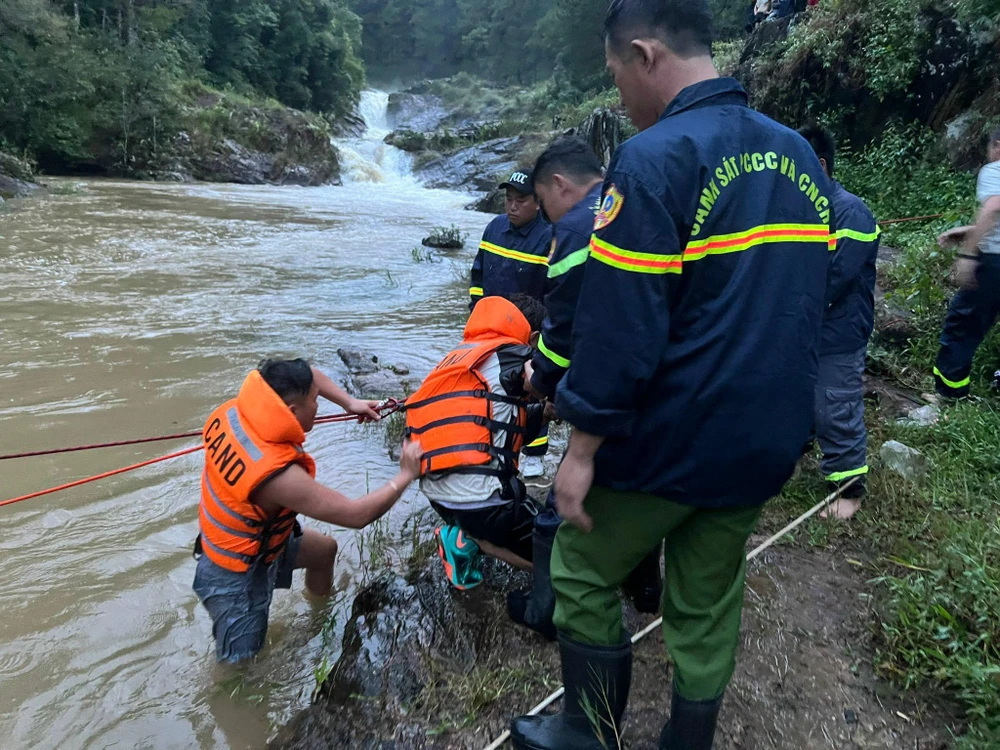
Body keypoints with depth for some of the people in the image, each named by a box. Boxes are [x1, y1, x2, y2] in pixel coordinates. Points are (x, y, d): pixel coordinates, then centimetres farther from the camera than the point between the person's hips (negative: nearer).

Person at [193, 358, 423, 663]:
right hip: (236, 579, -9)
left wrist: (350, 403, -7)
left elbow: (302, 375, 0)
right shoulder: (276, 473, -40)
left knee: (325, 549, 26)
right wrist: (406, 475, -21)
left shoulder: (235, 411, -19)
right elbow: (357, 515, -33)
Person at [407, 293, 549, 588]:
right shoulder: (508, 354, -4)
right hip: (477, 496, -8)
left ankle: (464, 531, 9)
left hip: (436, 492, 8)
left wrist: (545, 411, 19)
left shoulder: (460, 357, 17)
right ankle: (471, 538, -4)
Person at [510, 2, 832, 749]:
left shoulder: (656, 159, -17)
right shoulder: (799, 156, 8)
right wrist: (777, 417, 20)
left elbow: (620, 327, -21)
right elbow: (804, 306, 13)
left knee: (583, 576, 15)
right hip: (764, 445, 7)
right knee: (709, 605, 19)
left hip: (668, 440, -7)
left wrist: (582, 448, -12)